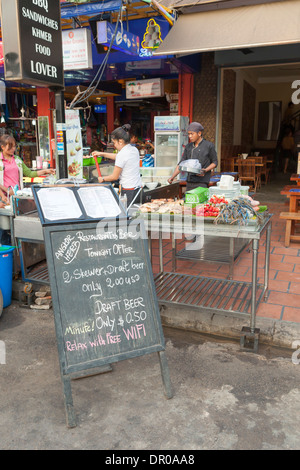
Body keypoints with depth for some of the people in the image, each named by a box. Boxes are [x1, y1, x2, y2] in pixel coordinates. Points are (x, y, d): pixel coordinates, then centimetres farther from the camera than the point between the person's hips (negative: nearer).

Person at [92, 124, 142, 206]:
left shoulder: (122, 154, -13)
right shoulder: (134, 150, 10)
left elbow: (114, 177, -7)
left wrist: (102, 179, 10)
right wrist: (102, 154, 33)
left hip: (128, 191, -8)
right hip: (138, 188, 8)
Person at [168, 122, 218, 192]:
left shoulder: (209, 146, -2)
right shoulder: (188, 147, 11)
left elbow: (215, 162, 4)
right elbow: (181, 164, 12)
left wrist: (205, 170, -14)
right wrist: (172, 177, 2)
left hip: (202, 183, -5)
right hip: (189, 182, 5)